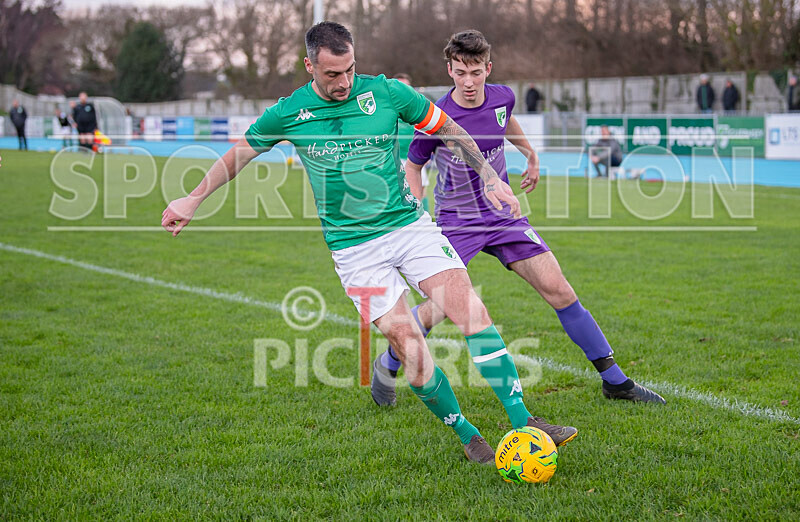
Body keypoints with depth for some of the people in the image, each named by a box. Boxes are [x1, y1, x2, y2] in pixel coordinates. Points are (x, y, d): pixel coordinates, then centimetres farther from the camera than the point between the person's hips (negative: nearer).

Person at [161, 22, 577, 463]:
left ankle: (521, 419, -11)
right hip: (353, 245, -1)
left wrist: (490, 177, 7)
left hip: (410, 223, 1)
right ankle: (465, 434, 7)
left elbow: (448, 130, 10)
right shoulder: (288, 113, -3)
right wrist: (192, 200, 11)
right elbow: (239, 154, 13)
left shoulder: (387, 93, -3)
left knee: (470, 309, -15)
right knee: (407, 344, -10)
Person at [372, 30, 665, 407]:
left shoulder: (502, 97, -5)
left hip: (503, 215, 4)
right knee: (437, 309, -16)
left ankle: (615, 381, 7)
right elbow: (412, 167, -4)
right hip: (455, 222, -4)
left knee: (558, 289, -3)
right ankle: (387, 366, 15)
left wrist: (531, 155, 31)